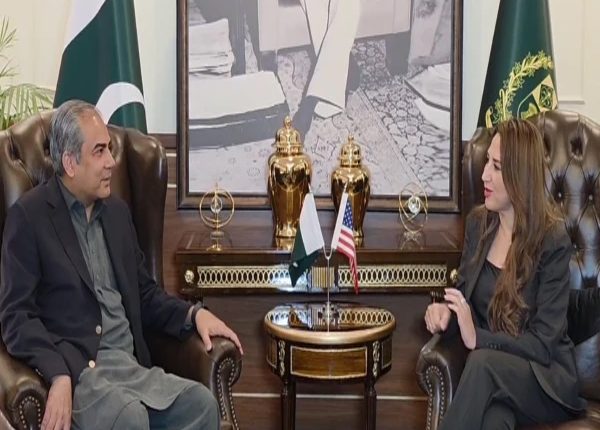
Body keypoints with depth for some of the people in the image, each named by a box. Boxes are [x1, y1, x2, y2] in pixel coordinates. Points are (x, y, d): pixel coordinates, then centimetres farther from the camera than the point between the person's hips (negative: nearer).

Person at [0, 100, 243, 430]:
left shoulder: (117, 211, 17)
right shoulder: (29, 216, -2)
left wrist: (193, 313, 5)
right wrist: (59, 376, -25)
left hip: (129, 365, 6)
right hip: (73, 370, -6)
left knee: (201, 403, -20)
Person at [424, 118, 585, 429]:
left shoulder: (553, 242, -12)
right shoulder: (478, 223, 5)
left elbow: (543, 343, -15)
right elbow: (465, 298, 13)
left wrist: (479, 338, -27)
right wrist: (445, 313, -11)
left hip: (546, 378, -3)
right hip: (491, 373, 3)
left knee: (485, 363, -36)